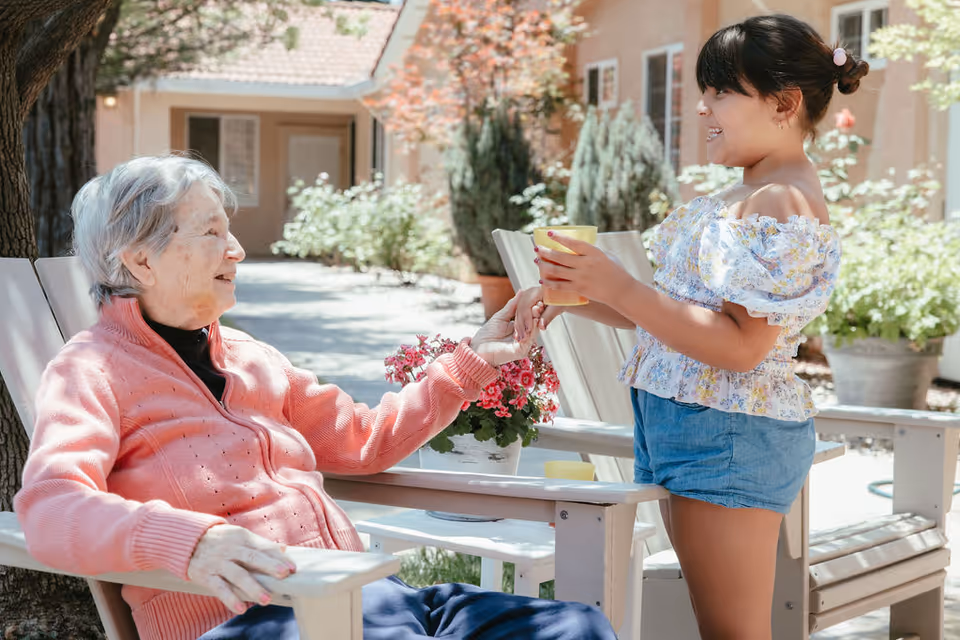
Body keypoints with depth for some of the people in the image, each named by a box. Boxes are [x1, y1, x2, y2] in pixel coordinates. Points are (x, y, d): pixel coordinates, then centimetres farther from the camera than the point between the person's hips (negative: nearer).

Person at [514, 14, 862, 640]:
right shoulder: (745, 197, 16)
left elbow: (740, 346, -23)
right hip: (683, 423, 10)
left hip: (731, 437, -10)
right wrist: (568, 296, 6)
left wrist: (617, 287, -23)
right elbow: (671, 307, 18)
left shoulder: (785, 205, -16)